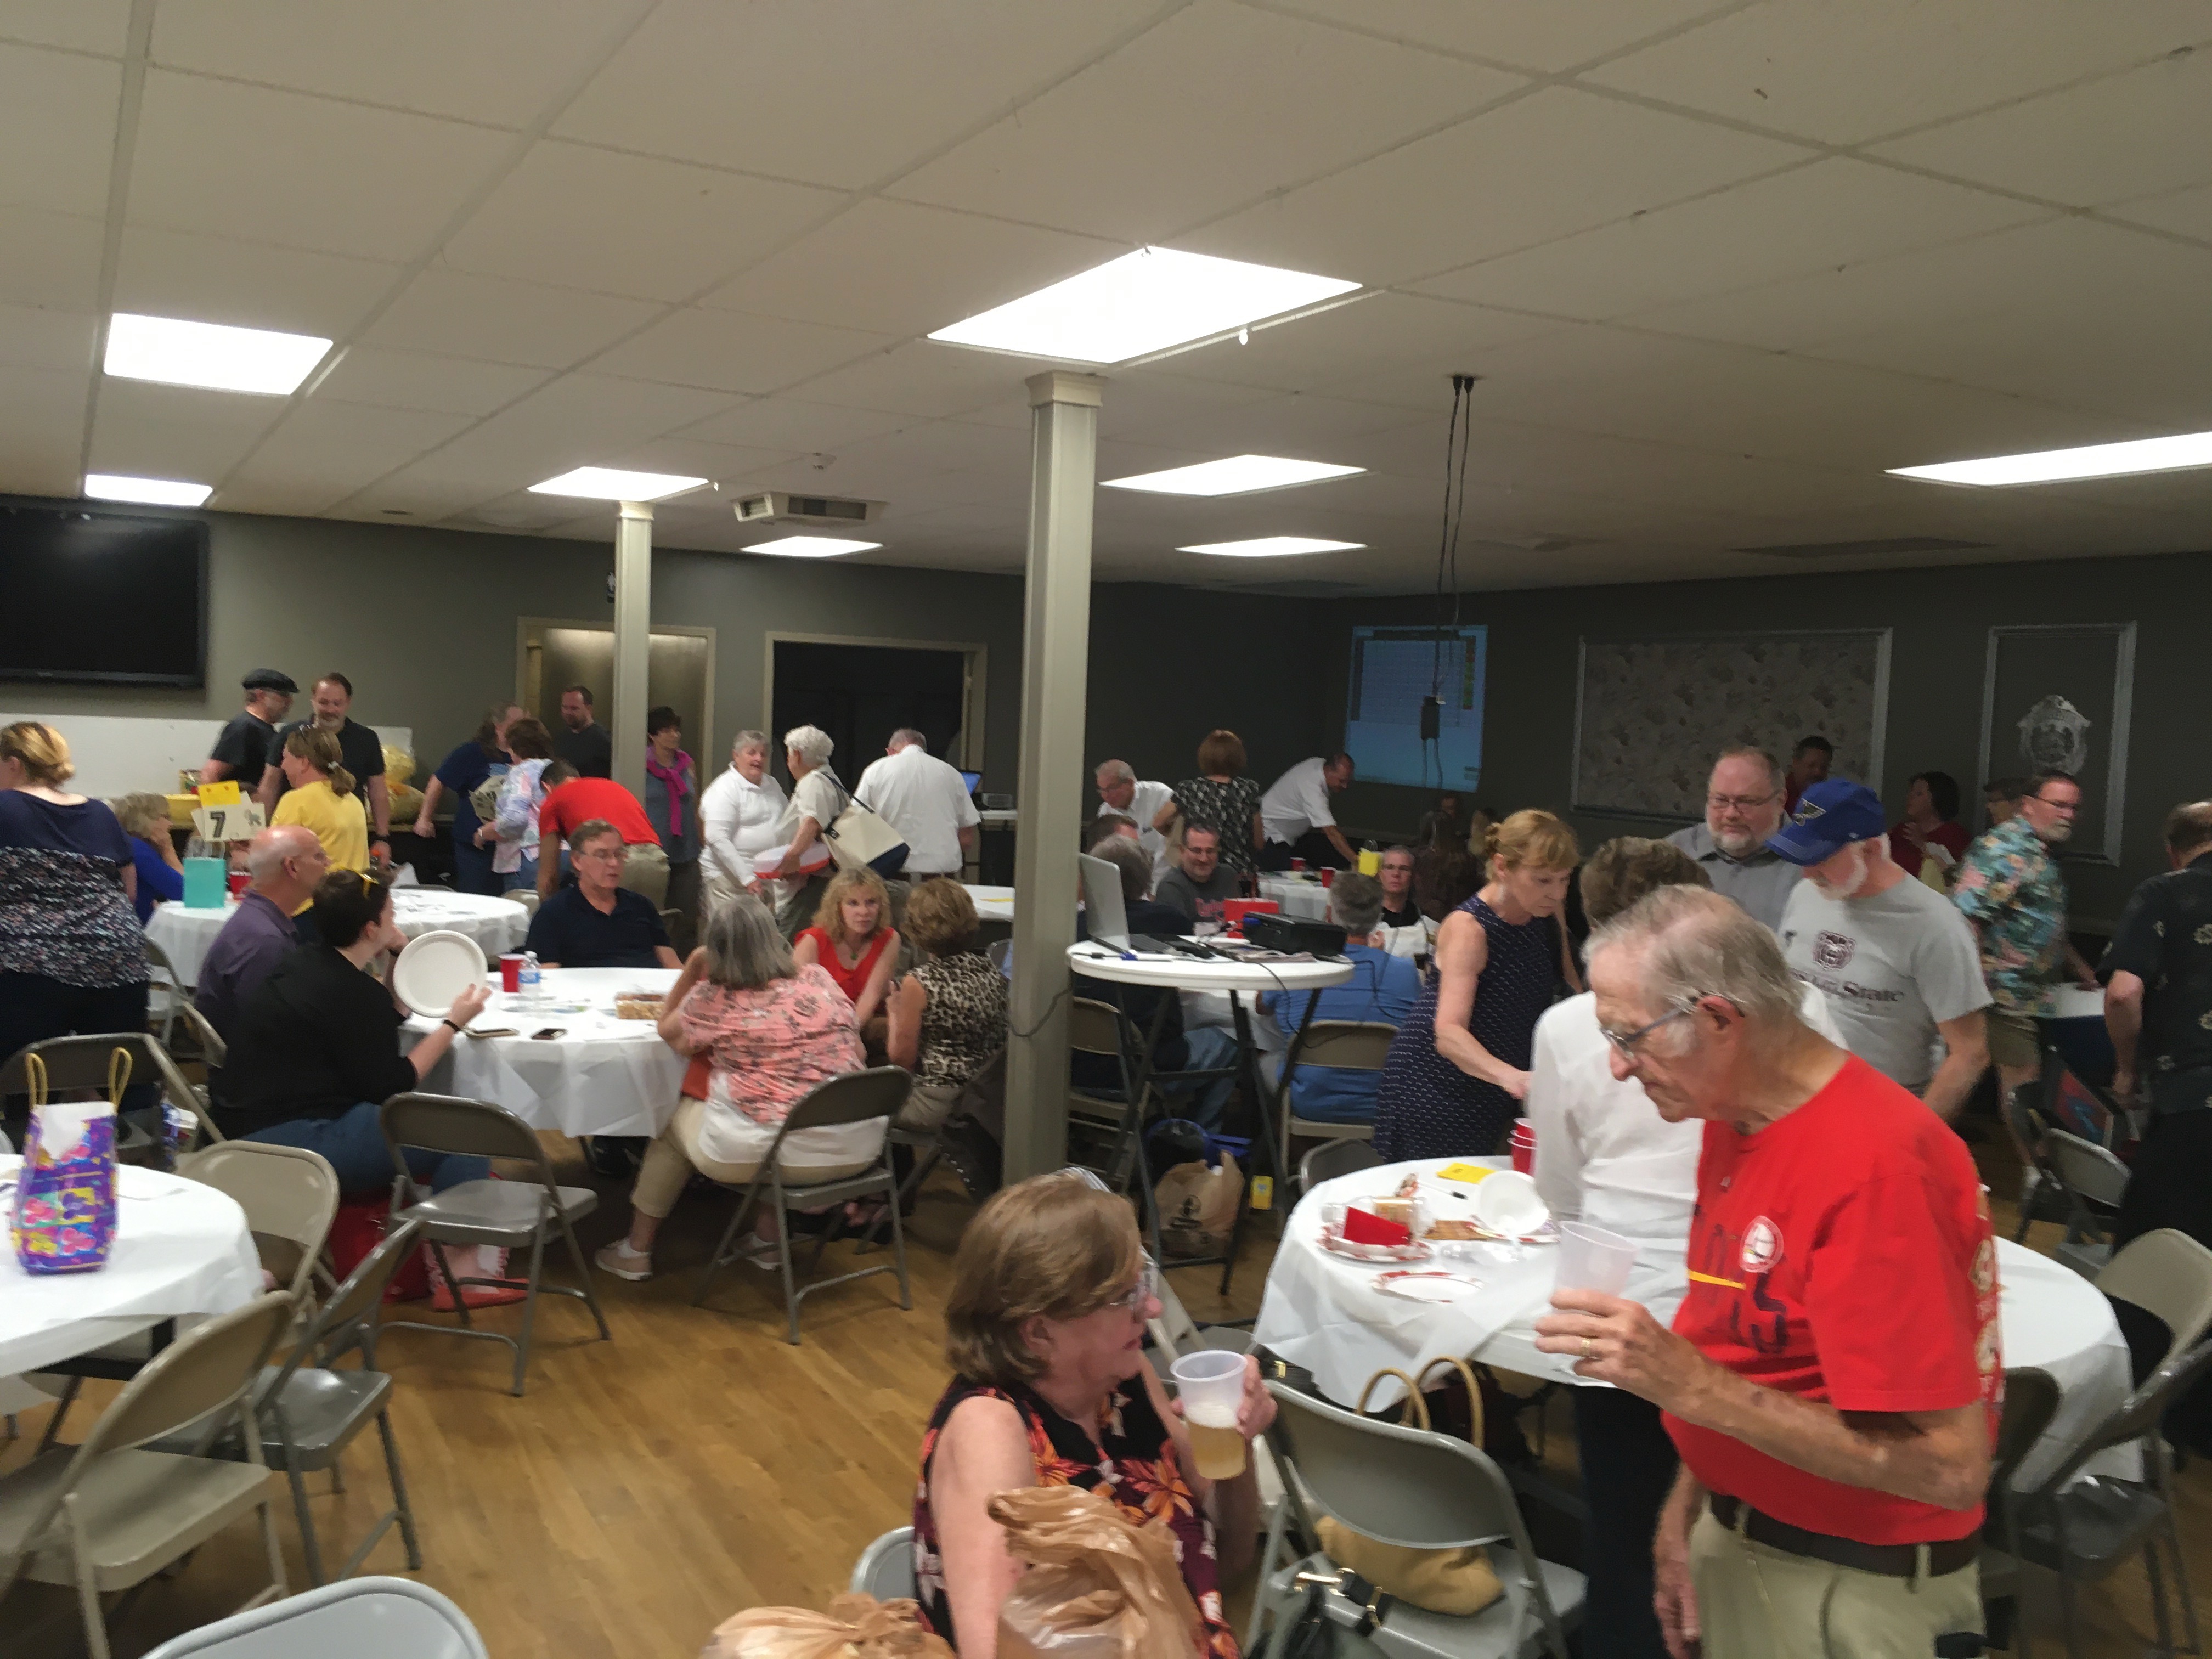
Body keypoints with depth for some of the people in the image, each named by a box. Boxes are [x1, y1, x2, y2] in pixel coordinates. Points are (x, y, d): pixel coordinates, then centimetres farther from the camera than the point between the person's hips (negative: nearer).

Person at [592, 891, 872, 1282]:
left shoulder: (713, 1000, -7)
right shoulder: (819, 979, 4)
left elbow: (667, 1031, 14)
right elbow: (858, 1056, 12)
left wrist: (691, 968, 12)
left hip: (769, 1152, -4)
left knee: (674, 1123, 27)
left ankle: (636, 1252, 40)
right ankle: (768, 1239, 39)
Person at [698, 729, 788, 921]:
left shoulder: (773, 786, 15)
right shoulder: (724, 789, -8)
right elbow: (717, 839, -16)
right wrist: (747, 878, -21)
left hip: (767, 875, 7)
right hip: (729, 877, -7)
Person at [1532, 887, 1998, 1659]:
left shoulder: (1872, 1167, -27)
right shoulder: (1736, 1117, 0)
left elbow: (1949, 1465, -28)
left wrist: (1690, 1383, -32)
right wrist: (1686, 1509, 6)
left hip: (1848, 1590, -7)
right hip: (1736, 1538, 7)